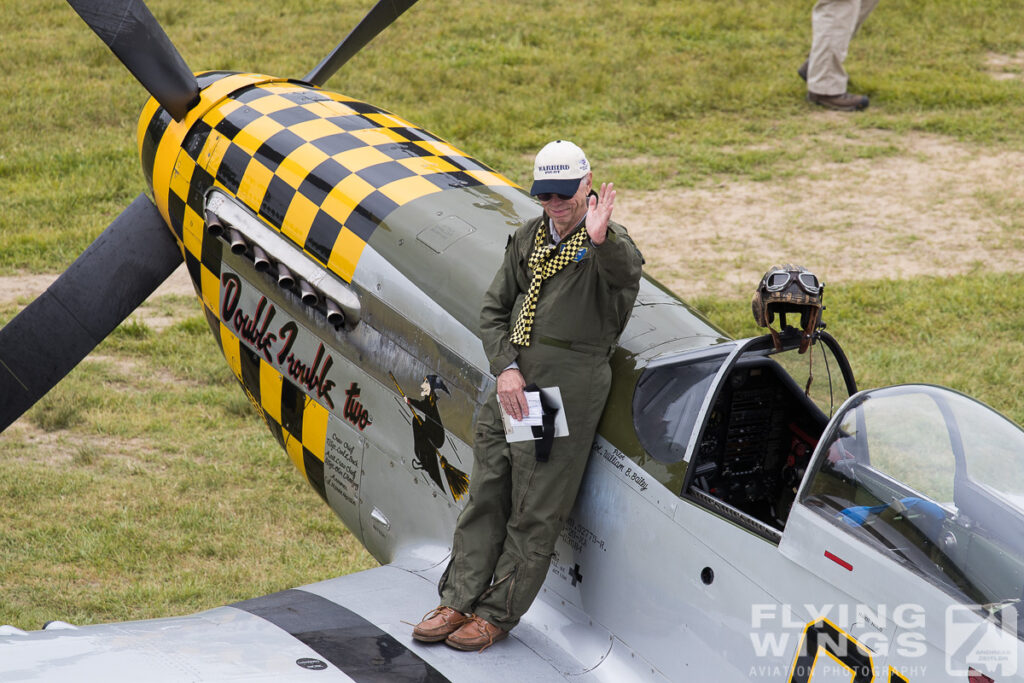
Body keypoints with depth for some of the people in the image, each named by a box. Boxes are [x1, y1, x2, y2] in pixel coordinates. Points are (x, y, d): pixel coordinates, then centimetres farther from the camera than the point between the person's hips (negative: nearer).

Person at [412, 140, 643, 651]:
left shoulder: (607, 243, -6)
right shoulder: (528, 239, 14)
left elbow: (626, 271, -31)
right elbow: (494, 310, 14)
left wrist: (602, 239, -53)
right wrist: (505, 369, -2)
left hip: (569, 391, -6)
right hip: (512, 383, 6)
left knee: (536, 510, 0)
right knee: (486, 493, 9)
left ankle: (498, 613, 8)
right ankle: (459, 601, 17)